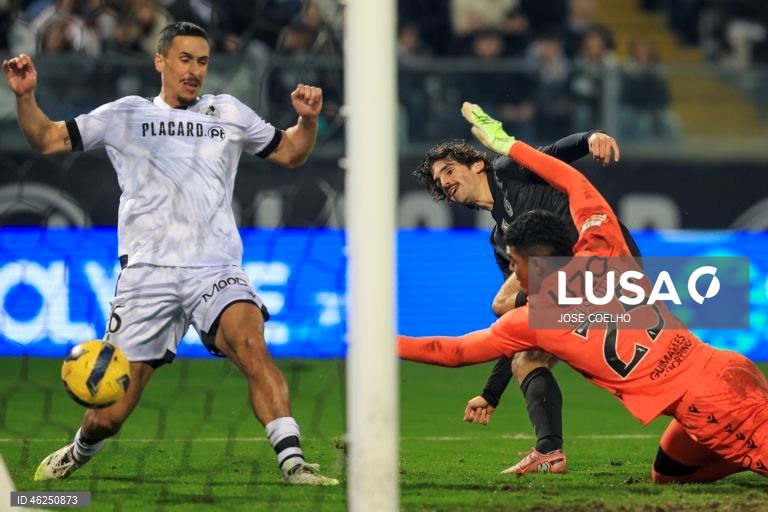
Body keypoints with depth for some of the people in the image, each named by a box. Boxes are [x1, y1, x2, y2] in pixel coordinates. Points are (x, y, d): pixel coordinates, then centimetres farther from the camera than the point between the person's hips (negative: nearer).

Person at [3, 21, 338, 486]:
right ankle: (80, 451, 33)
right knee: (110, 415, -1)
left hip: (216, 270, 1)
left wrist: (308, 120, 5)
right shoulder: (125, 115, 11)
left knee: (251, 346, -31)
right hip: (147, 270, -1)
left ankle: (293, 461, -35)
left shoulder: (229, 113, 15)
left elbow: (291, 153, 25)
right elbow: (46, 139, 12)